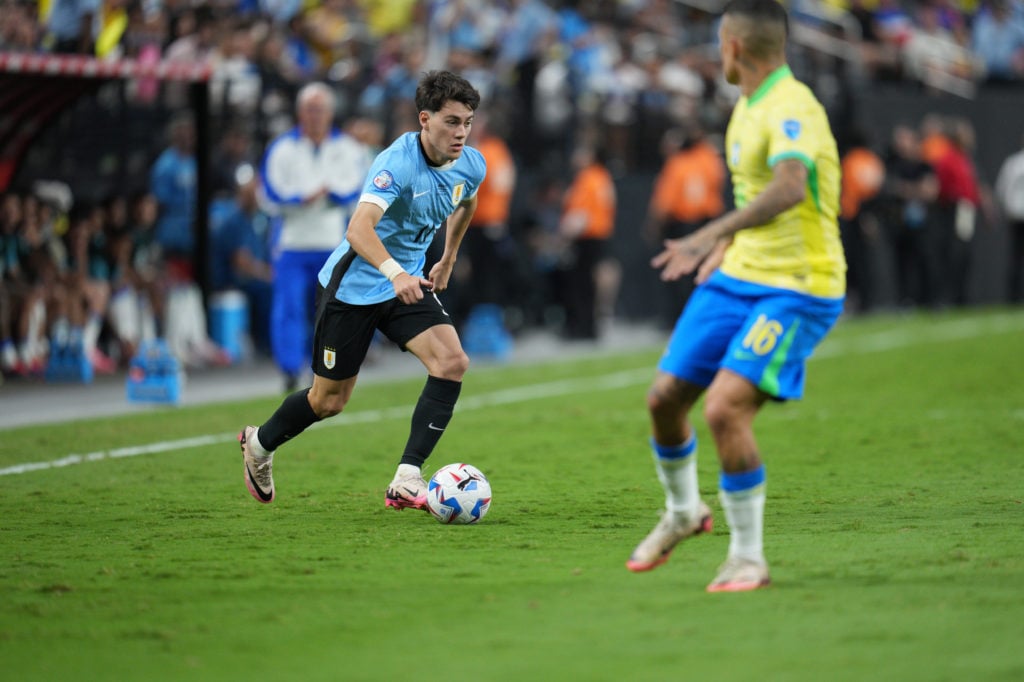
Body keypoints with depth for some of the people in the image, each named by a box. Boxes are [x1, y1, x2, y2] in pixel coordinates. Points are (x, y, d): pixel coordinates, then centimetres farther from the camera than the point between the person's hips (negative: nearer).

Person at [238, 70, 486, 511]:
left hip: (407, 283, 6)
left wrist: (447, 261, 23)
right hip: (352, 287, -6)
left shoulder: (471, 166, -6)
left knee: (452, 361, -20)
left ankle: (408, 478, -18)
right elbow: (358, 230, -42)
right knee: (329, 400, 7)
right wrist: (395, 273, -58)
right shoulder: (397, 163, -28)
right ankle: (260, 444, 38)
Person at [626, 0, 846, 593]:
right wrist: (726, 249, 25)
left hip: (796, 289, -9)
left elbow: (790, 187, -39)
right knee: (666, 398, 9)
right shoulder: (747, 108, 12)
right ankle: (683, 513, 37)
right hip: (739, 278, 9)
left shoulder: (791, 108, -20)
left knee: (725, 408, -23)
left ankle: (749, 559, -8)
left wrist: (715, 233, -45)